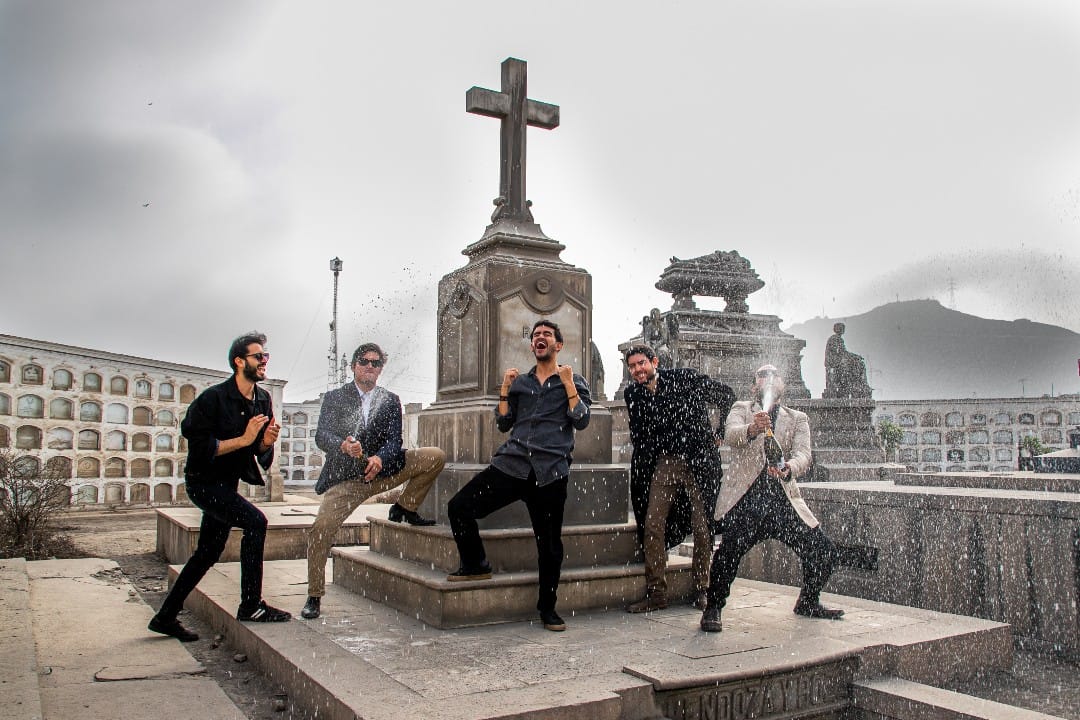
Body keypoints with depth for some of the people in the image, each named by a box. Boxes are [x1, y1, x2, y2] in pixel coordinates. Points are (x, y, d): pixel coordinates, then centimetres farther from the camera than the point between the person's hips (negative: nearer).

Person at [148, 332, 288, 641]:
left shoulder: (263, 400, 3)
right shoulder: (213, 398, -19)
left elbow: (262, 454, 8)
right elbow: (200, 448, -24)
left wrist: (267, 442, -14)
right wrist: (243, 440, -25)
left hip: (227, 483, 8)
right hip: (203, 482, -8)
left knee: (208, 552, 13)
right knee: (255, 521, -23)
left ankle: (165, 617, 28)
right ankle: (250, 605, -14)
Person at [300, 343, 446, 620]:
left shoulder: (390, 401, 7)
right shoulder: (334, 398, 1)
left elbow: (394, 440, -5)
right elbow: (322, 435, -13)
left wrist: (379, 459, -29)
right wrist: (344, 446, -37)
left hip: (381, 470, 2)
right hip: (345, 477, -2)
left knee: (436, 456, -11)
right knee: (320, 528, -19)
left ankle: (405, 507, 5)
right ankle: (314, 597, -1)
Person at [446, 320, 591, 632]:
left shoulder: (573, 381, 12)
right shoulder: (520, 382, 21)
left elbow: (581, 421, -2)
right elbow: (503, 423, 15)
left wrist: (568, 384, -4)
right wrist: (505, 388, 7)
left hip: (550, 471, -3)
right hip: (511, 463, 3)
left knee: (549, 543, 0)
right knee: (459, 507, -11)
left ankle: (548, 607, 19)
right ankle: (475, 565, 11)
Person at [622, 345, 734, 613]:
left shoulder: (684, 379, -8)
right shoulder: (632, 394, 4)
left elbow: (726, 395, 4)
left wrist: (720, 432, 5)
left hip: (699, 462, -3)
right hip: (663, 464, 3)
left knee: (702, 528, 3)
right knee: (652, 526, -6)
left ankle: (701, 591, 19)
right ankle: (656, 593, 3)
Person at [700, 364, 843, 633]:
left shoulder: (797, 418, 18)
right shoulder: (741, 409, 13)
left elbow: (803, 454, -1)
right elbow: (730, 433, -10)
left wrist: (788, 468, -25)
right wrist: (752, 429, -34)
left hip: (783, 498, 3)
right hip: (745, 497, -3)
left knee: (824, 551, -1)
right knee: (731, 545, -27)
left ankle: (808, 602, 27)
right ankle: (713, 608, -10)